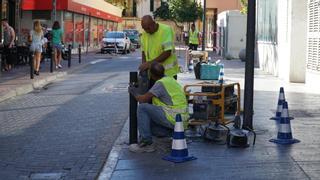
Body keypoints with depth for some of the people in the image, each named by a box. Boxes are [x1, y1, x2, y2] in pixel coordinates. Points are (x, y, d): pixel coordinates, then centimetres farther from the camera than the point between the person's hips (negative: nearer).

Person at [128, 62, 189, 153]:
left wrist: (134, 93, 7)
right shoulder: (170, 79, 14)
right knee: (149, 121, 23)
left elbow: (143, 99, -12)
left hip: (173, 119, -9)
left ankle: (146, 143, -10)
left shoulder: (160, 83, -13)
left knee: (142, 108, -10)